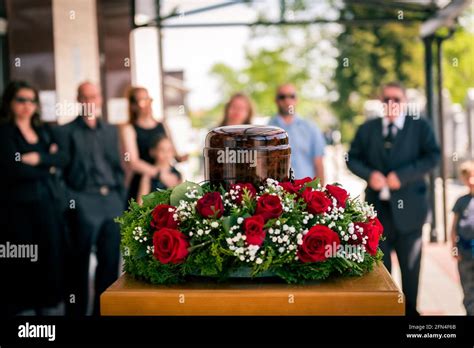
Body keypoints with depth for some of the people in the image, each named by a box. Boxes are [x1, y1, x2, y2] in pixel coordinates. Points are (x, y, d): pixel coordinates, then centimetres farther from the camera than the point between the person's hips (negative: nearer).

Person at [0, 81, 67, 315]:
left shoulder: (44, 131, 16)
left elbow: (61, 158, 3)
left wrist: (39, 158, -14)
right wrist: (48, 167, -3)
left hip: (48, 205, 5)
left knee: (51, 259, 5)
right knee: (22, 264, -2)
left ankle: (49, 306, 15)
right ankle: (22, 308, 6)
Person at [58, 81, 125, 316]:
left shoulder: (110, 131, 17)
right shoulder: (67, 132, 2)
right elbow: (61, 170, -2)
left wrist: (121, 198, 11)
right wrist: (68, 202, -9)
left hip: (112, 200, 5)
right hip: (84, 202, -5)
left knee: (110, 261, 7)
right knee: (80, 263, 0)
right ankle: (76, 310, 9)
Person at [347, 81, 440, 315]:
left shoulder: (420, 127, 2)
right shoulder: (367, 129, 10)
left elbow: (432, 157, -8)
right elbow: (353, 158, 10)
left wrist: (402, 175, -18)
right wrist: (369, 174, -11)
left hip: (408, 208, -2)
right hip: (377, 208, 2)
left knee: (410, 266, 8)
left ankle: (410, 310, 22)